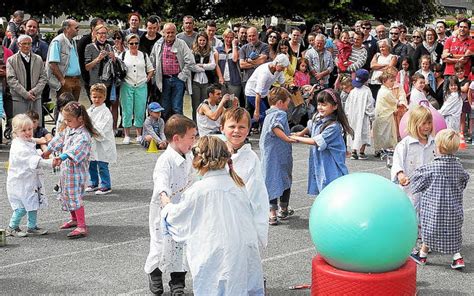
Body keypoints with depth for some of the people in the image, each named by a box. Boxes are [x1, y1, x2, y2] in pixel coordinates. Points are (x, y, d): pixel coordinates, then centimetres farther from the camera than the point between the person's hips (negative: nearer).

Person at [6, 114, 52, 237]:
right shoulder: (19, 147, -23)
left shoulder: (29, 143, 9)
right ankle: (12, 227, 12)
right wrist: (50, 163, -40)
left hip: (30, 180, 9)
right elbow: (34, 161, -33)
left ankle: (32, 227, 23)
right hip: (20, 182, -9)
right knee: (22, 206, -5)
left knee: (33, 204, 12)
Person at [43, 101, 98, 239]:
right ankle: (74, 219, 38)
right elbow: (59, 139, 23)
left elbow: (74, 150, -39)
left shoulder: (83, 135, -23)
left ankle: (82, 227, -10)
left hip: (76, 170, -10)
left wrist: (61, 157, -53)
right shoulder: (68, 129, 7)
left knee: (75, 196, -12)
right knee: (66, 195, 20)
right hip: (66, 169, 10)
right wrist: (48, 151, 32)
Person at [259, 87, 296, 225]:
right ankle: (284, 210, 27)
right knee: (285, 181, 13)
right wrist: (287, 139, -38)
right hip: (281, 155, -6)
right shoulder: (280, 114, -12)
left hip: (268, 156, 6)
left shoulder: (268, 115, 14)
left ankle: (272, 214, 1)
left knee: (272, 182, 7)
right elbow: (276, 127, -34)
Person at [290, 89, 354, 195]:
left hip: (330, 166, -8)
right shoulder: (317, 118, 5)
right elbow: (310, 128, 28)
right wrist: (301, 133, 10)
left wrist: (297, 138, -10)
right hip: (318, 162, 8)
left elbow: (317, 141, -19)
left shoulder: (333, 126, -20)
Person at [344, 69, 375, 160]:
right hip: (363, 117, -4)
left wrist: (347, 114, 16)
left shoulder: (352, 91, 0)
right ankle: (361, 153, 4)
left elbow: (347, 105, 5)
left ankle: (354, 152, 10)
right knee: (363, 133, 4)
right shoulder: (367, 91, -12)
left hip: (353, 117, 4)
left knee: (354, 133, 12)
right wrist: (371, 116, 0)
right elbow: (369, 105, -9)